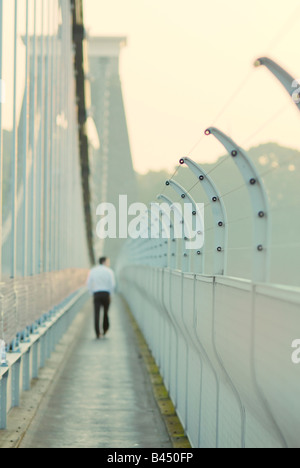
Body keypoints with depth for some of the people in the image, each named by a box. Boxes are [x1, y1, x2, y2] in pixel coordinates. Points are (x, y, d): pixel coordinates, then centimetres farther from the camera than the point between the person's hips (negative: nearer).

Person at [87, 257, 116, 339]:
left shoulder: (93, 271, 7)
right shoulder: (109, 271, -2)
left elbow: (89, 284, 4)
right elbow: (112, 284, -8)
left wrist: (92, 294, 12)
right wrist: (110, 294, 5)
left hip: (96, 294, 1)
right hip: (106, 294, -1)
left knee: (97, 314, -2)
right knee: (106, 312, 18)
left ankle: (98, 334, -9)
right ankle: (105, 330, 29)